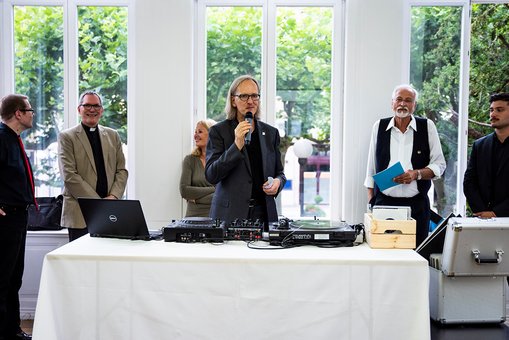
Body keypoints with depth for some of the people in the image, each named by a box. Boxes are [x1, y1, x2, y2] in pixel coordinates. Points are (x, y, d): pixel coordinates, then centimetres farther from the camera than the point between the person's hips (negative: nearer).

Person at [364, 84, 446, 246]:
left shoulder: (427, 126, 5)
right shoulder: (379, 126, 9)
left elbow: (439, 165, 5)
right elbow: (371, 168, 13)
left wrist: (416, 174, -13)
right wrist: (370, 201, 9)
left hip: (417, 204, -1)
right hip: (384, 202, 1)